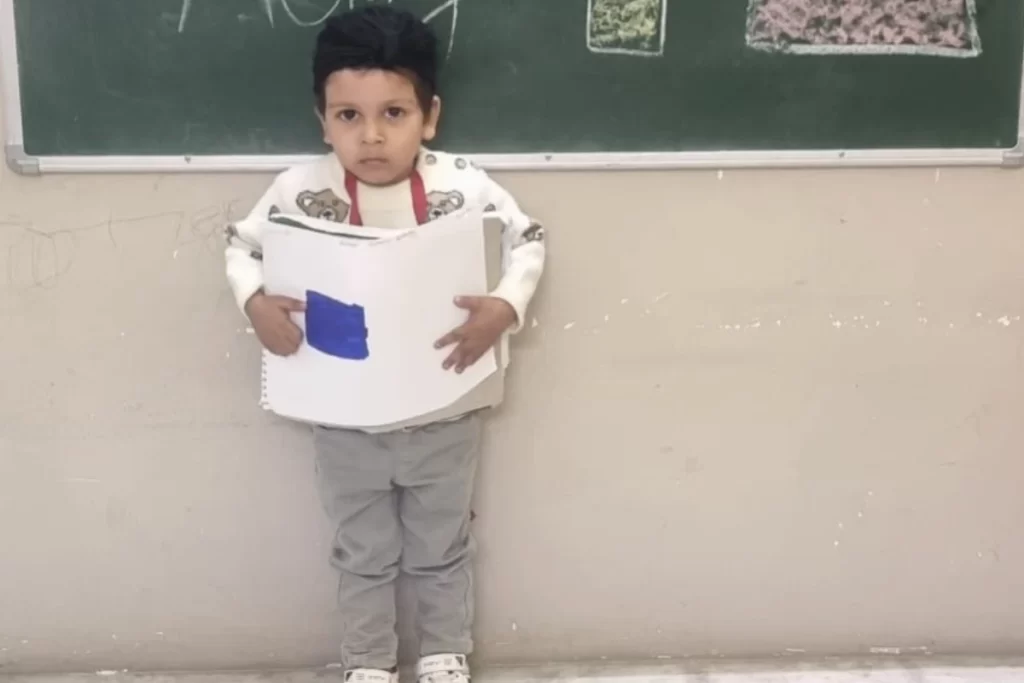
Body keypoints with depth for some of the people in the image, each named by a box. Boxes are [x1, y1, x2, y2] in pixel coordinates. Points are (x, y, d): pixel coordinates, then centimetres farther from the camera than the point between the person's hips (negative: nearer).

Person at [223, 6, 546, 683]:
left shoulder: (464, 186, -18)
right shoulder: (301, 190, -17)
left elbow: (528, 241, -5)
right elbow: (242, 245, -1)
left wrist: (506, 308, -21)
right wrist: (255, 302, -19)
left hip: (443, 418, 0)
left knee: (442, 551, 22)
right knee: (363, 555, 21)